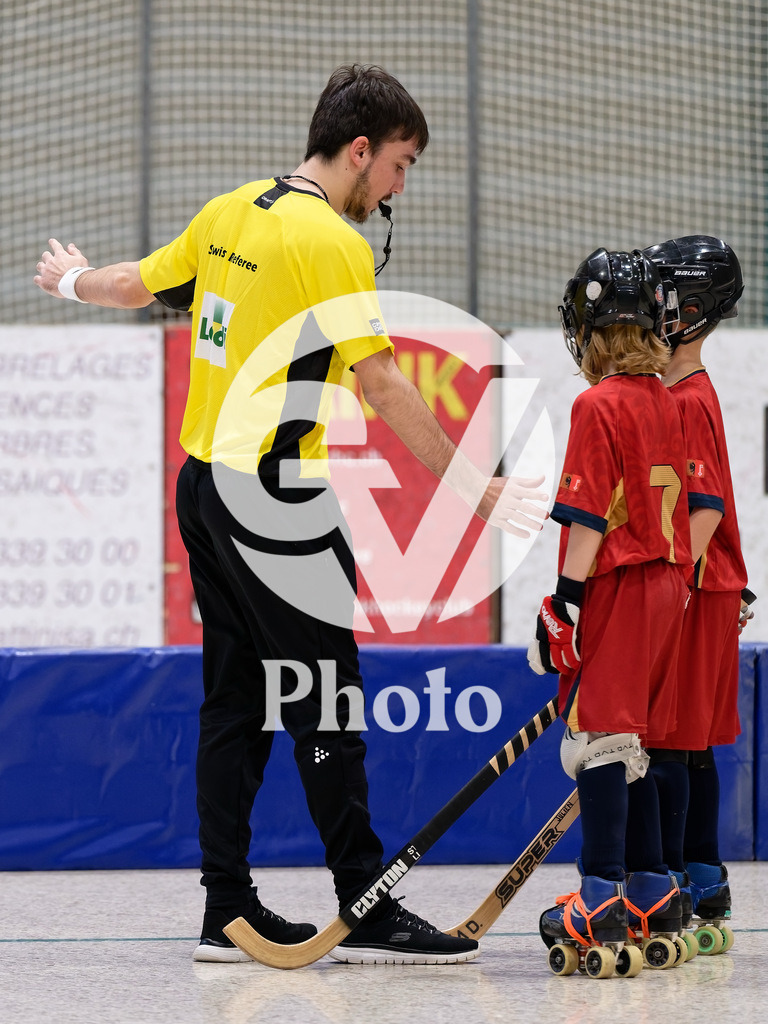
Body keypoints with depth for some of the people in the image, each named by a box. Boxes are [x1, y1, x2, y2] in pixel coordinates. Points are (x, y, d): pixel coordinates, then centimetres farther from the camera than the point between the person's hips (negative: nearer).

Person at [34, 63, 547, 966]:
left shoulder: (230, 213, 10)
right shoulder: (331, 241, -13)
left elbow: (138, 283, 25)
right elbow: (381, 383, -18)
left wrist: (70, 281, 47)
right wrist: (472, 486, -17)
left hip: (204, 485, 9)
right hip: (271, 500, -9)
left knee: (236, 697, 11)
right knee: (324, 701, -5)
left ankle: (227, 912, 11)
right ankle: (368, 912, -2)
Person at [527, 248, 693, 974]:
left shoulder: (598, 405, -13)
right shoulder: (665, 403, 11)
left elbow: (591, 518, -17)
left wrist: (566, 600, -15)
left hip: (615, 588, -8)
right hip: (665, 586, 8)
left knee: (598, 737, -7)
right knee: (631, 742, 15)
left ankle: (603, 898, -11)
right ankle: (651, 893, 18)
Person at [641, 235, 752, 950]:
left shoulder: (688, 402, -15)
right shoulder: (679, 394, 15)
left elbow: (704, 510, -21)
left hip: (692, 594, -10)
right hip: (701, 589, 10)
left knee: (668, 740, -7)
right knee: (691, 743, 12)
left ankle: (670, 885, -6)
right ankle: (705, 884, 17)